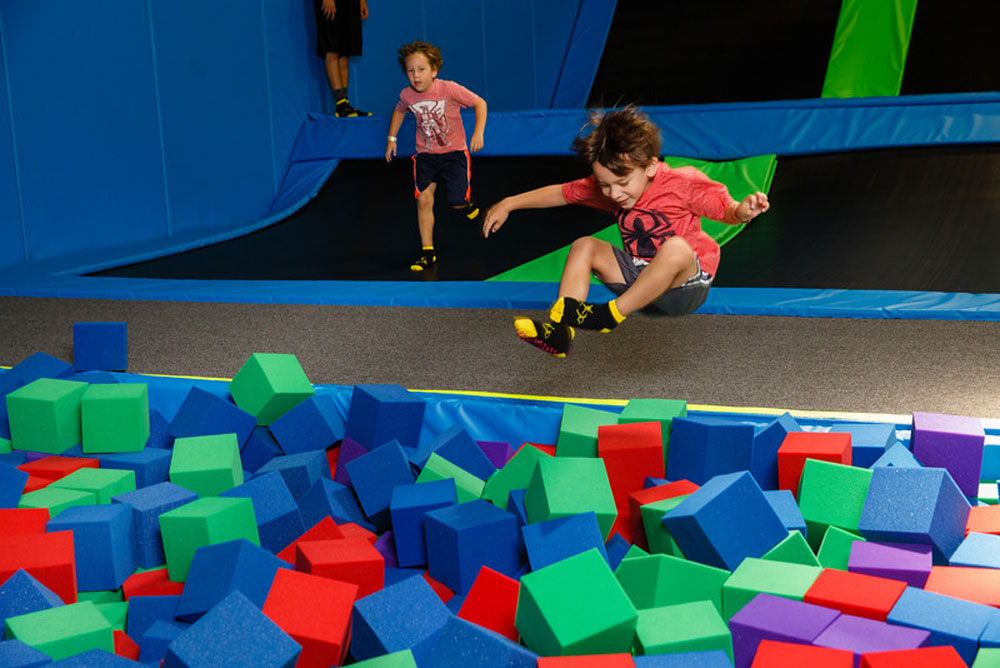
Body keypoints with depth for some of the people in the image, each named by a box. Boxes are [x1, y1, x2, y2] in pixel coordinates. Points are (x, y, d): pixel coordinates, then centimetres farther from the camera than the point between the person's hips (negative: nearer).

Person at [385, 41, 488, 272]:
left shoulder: (449, 89, -20)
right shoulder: (407, 95, -7)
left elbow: (480, 103, -10)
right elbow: (399, 111, 18)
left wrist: (478, 133, -20)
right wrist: (391, 138, 15)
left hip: (454, 152, -3)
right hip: (426, 154, 3)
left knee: (457, 202, -10)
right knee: (423, 200, -9)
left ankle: (469, 205, 31)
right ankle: (427, 252, -1)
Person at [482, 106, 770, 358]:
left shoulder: (682, 184, -18)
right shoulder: (604, 186, -3)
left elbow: (727, 211, -17)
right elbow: (560, 193, 7)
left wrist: (743, 211, -42)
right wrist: (508, 204, 5)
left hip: (686, 283, -6)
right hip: (640, 278, 6)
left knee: (676, 247, -38)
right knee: (584, 246, -9)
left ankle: (610, 315, -28)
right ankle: (559, 329, -25)